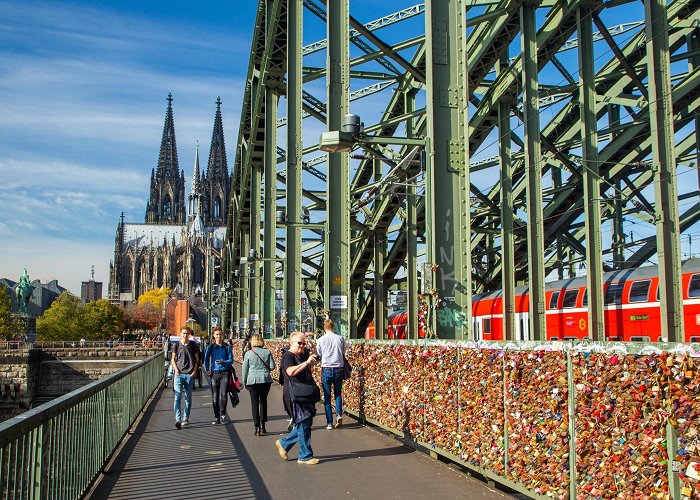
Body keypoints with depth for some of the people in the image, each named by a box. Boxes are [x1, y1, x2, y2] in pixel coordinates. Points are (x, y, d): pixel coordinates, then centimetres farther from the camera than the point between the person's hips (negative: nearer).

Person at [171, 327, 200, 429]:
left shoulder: (193, 345, 6)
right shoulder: (177, 345, 6)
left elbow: (197, 359, 9)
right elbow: (173, 359, 11)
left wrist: (194, 371, -3)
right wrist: (176, 369, -4)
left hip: (190, 374, 1)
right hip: (178, 374, -1)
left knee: (188, 397, 8)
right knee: (178, 397, -10)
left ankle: (186, 418, 20)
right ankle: (178, 419, -16)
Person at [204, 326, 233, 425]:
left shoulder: (227, 347, 5)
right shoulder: (211, 347, 6)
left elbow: (231, 360, 2)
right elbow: (206, 359, 6)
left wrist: (222, 362, -15)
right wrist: (207, 369, -7)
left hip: (225, 373, -1)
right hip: (214, 373, 1)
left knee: (223, 395, -10)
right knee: (215, 397, 3)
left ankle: (222, 415, 6)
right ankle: (217, 417, 12)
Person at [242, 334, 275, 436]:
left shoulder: (248, 353, -2)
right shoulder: (267, 352, 0)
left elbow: (245, 369, 2)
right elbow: (272, 366, -1)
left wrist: (245, 382, 13)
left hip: (252, 380, -2)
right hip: (266, 379, 2)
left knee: (255, 403, 5)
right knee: (263, 401, 16)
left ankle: (257, 428, 3)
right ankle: (262, 425, 14)